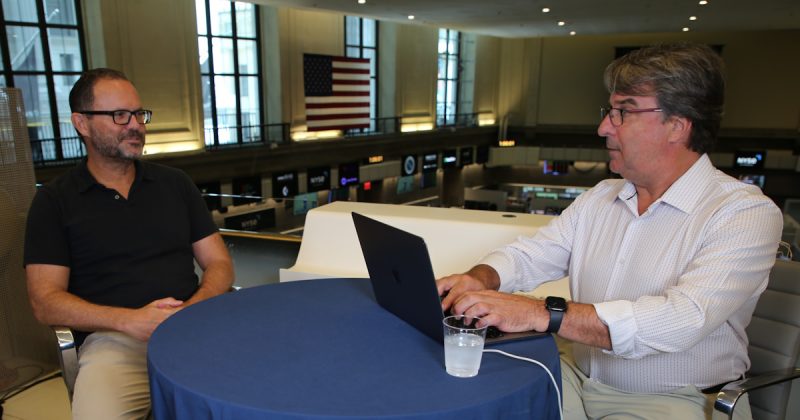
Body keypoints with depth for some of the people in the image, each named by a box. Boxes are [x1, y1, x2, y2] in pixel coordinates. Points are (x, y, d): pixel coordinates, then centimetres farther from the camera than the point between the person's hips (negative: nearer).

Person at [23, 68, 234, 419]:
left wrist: (192, 311, -9)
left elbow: (219, 264, 13)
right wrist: (131, 320, -14)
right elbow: (45, 301, 3)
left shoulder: (175, 184, 16)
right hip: (112, 339, -2)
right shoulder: (54, 200, 10)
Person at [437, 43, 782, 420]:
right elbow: (526, 255, 5)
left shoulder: (746, 214, -12)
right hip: (577, 379, 5)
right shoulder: (600, 197, 9)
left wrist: (543, 314, -35)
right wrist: (479, 279, -17)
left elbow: (682, 320, -27)